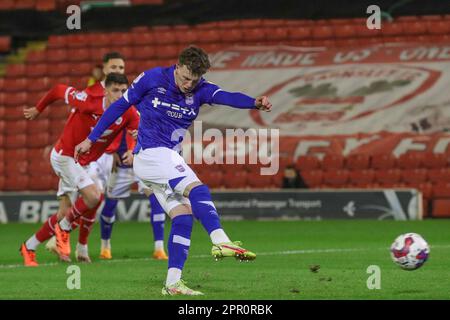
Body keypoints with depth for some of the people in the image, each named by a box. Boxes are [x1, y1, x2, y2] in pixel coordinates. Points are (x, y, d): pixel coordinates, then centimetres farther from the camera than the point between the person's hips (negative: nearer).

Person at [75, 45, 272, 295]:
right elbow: (120, 106, 0)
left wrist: (255, 103, -41)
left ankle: (172, 283, -2)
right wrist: (91, 139, 3)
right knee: (197, 190, -24)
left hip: (168, 158, 6)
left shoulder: (200, 89, 1)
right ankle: (220, 242, -38)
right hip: (150, 152, -6)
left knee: (183, 218, -2)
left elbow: (227, 97, -19)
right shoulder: (152, 79, -8)